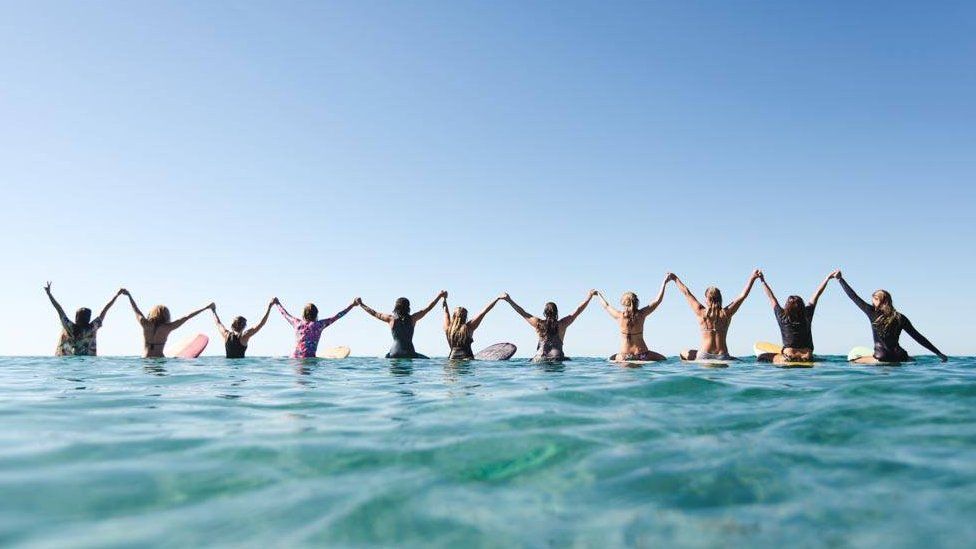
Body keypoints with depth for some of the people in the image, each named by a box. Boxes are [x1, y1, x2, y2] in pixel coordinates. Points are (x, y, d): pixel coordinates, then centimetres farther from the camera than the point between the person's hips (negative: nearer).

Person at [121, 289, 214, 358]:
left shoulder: (145, 324, 5)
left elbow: (136, 310, 23)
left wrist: (129, 295, 39)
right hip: (159, 359, -2)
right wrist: (206, 307, 12)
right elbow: (187, 317, 6)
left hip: (145, 360, 2)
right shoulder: (167, 328, 1)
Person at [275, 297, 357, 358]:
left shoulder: (297, 323, 12)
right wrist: (352, 304, 9)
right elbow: (336, 317, 4)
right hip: (308, 358, -4)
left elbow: (285, 314, 29)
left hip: (294, 358, 5)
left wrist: (277, 303, 47)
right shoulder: (318, 325, 1)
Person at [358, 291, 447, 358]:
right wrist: (440, 296, 18)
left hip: (394, 354, 0)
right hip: (409, 354, 0)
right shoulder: (412, 318, 1)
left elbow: (374, 313, 14)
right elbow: (428, 308, 9)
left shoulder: (391, 319, 2)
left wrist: (361, 304, 27)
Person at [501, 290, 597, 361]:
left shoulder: (539, 324, 6)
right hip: (556, 358, -1)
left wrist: (509, 300, 26)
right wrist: (590, 295, 19)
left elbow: (522, 313, 16)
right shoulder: (562, 324, 4)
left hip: (539, 359, 1)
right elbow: (578, 310, 11)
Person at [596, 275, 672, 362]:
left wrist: (599, 295, 29)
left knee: (611, 359, 31)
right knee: (664, 359, 20)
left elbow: (606, 306, 11)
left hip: (624, 357, 1)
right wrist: (664, 282, 10)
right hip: (642, 355, -1)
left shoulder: (619, 316, -9)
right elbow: (658, 300, 2)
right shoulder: (641, 314, -8)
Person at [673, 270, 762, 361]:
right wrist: (753, 277, 13)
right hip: (723, 357, 2)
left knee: (684, 354, 22)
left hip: (704, 356, -2)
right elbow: (743, 295, 8)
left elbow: (686, 293, 9)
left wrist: (675, 278, 20)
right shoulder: (726, 313, 0)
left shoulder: (701, 312, -3)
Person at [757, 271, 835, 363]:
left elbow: (771, 297, 7)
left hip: (788, 358, -2)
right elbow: (816, 294, 10)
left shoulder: (782, 317, -4)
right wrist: (828, 278, 18)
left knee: (762, 358, 9)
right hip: (807, 358, 2)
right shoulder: (807, 316, 0)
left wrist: (763, 281, 16)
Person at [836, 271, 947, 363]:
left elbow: (854, 297, 1)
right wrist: (938, 353, 12)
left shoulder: (873, 313, -4)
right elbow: (918, 337, 6)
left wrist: (840, 279, 8)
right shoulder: (900, 318, 6)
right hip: (899, 359, 5)